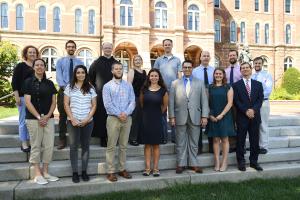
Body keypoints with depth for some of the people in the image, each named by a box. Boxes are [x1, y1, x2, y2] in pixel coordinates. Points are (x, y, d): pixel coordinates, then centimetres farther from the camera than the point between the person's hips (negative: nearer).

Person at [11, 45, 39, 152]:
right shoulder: (20, 66, 0)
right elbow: (14, 82, -5)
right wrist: (17, 96, -13)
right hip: (23, 96, -4)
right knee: (23, 120, 0)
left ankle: (31, 141, 16)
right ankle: (24, 143, 8)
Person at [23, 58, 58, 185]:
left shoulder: (50, 83, 10)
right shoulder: (29, 82, 1)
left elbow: (53, 102, 7)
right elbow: (27, 102, -6)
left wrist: (47, 116, -6)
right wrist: (39, 117, -12)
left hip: (49, 118, 4)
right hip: (33, 119, -3)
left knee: (49, 145, 2)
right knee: (36, 146, 2)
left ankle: (45, 172, 15)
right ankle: (37, 174, 11)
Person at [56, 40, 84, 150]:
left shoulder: (79, 62, 8)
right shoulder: (60, 61, 8)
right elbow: (59, 76, -4)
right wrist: (65, 87, -18)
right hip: (63, 91, 0)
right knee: (62, 116, 4)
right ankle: (62, 140, 12)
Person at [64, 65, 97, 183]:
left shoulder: (90, 88, 6)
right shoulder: (70, 87, 4)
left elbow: (94, 105, 4)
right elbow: (66, 104, 1)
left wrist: (87, 118, -9)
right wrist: (72, 119, -9)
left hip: (88, 122, 1)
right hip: (73, 121, -1)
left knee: (85, 146, 7)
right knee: (73, 146, 4)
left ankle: (84, 171, 17)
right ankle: (75, 172, 13)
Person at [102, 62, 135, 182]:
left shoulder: (128, 85, 10)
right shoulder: (107, 86, 1)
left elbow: (132, 102, 2)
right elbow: (107, 104, -9)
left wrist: (125, 113, -14)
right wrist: (119, 114, -15)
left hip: (127, 118, 3)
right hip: (113, 118, -3)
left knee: (123, 146, 11)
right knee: (111, 146, 1)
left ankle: (122, 169, 22)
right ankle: (110, 172, 10)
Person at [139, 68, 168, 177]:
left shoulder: (163, 90, -1)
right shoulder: (144, 89, 3)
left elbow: (165, 105, 11)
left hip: (157, 120, -1)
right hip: (146, 119, 1)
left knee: (156, 145, 6)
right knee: (147, 144, 6)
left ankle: (155, 168, 15)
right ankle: (147, 167, 14)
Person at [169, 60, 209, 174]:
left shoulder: (200, 83, 8)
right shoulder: (175, 83, 7)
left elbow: (204, 101, 4)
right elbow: (171, 101, 3)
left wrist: (204, 116, -4)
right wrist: (172, 117, -3)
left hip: (195, 117, 1)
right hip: (180, 117, 0)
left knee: (194, 142, 9)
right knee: (180, 143, 7)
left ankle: (193, 163, 21)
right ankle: (181, 164, 18)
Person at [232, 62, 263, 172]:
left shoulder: (258, 84, 12)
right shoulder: (236, 85, 4)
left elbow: (260, 99, 3)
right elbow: (236, 101, -4)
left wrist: (253, 110, -13)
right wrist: (246, 111, -14)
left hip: (255, 116, 2)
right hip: (242, 117, -2)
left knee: (254, 140, 8)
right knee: (240, 141, 3)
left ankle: (254, 161, 20)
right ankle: (241, 162, 13)